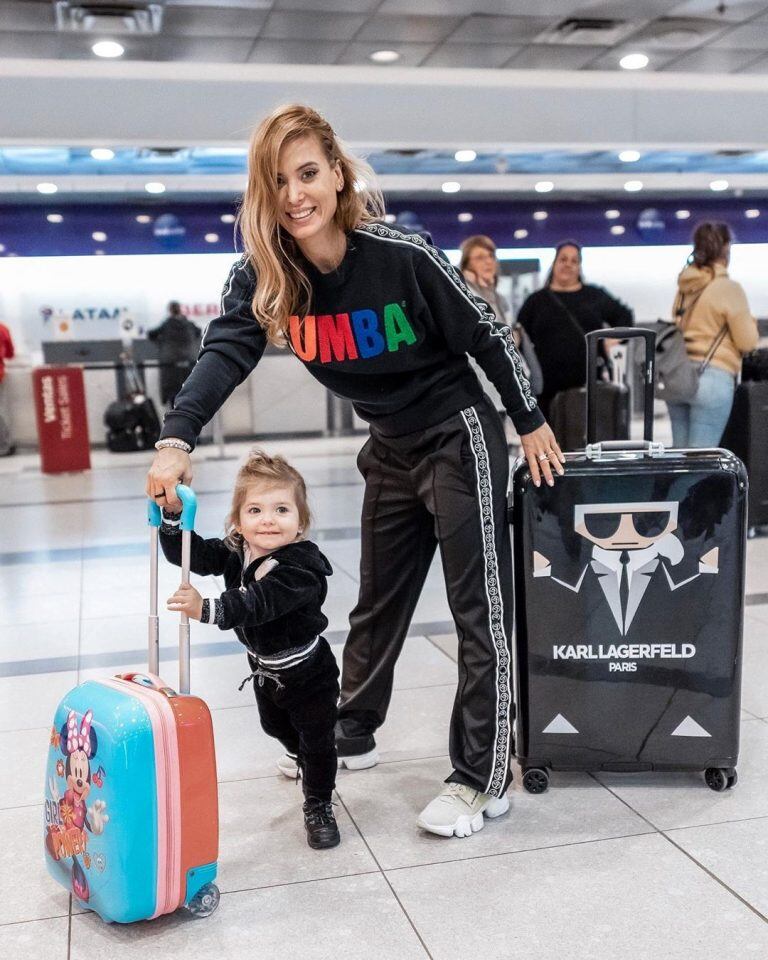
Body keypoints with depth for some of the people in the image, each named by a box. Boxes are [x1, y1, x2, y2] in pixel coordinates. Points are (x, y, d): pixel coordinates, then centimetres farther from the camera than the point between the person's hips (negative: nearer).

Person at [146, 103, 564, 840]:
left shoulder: (401, 256, -23)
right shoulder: (262, 276, -10)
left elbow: (487, 335, -13)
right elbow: (224, 352, -23)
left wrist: (532, 425, -5)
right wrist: (176, 441, -39)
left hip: (460, 440, -5)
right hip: (391, 450, 6)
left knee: (480, 608, -1)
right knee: (378, 603, 18)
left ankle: (484, 780, 8)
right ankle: (351, 736, 36)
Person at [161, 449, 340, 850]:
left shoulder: (300, 565, -34)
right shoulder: (236, 552, -11)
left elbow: (258, 604, -45)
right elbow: (189, 553, -15)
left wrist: (207, 610, -57)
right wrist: (172, 515, -32)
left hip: (307, 673, -7)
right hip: (264, 669, 8)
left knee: (317, 741, 7)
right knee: (277, 727, 29)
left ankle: (318, 807, 29)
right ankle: (305, 760, 60)